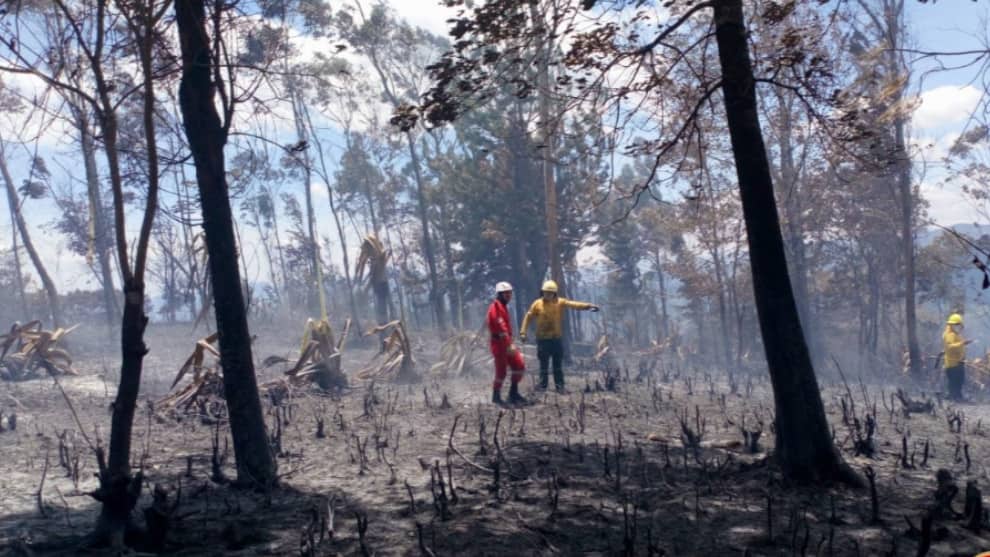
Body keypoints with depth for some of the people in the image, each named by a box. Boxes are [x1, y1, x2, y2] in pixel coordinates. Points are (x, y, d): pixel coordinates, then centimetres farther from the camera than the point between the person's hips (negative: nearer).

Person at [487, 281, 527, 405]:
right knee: (501, 371, -2)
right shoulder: (496, 307, -15)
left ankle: (513, 393, 12)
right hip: (499, 344, -9)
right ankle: (496, 396, 12)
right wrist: (509, 345, -29)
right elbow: (501, 327, -24)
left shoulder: (503, 307, 17)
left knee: (519, 365, 4)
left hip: (506, 343, 9)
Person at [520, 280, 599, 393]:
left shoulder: (560, 302, -2)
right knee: (543, 365, 5)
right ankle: (542, 387, 13)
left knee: (558, 365, 9)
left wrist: (588, 305, -25)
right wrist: (523, 332, -6)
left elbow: (573, 304, -12)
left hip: (557, 339, 1)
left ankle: (560, 386, 17)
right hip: (543, 340, -1)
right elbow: (528, 317, 0)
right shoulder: (537, 304, -4)